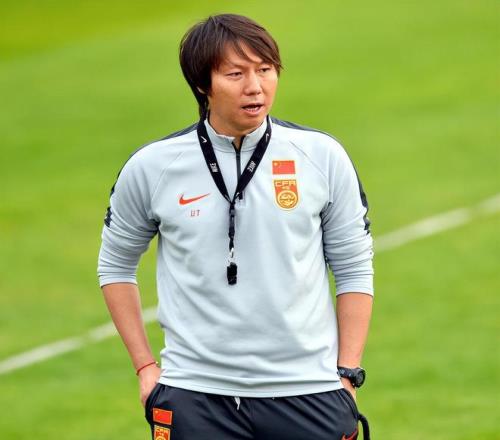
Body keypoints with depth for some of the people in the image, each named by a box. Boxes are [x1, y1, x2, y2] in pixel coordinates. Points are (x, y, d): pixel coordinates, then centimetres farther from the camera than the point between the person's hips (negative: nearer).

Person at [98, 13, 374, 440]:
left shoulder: (322, 156, 1)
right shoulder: (151, 166, 0)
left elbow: (354, 271, 7)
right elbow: (115, 265, 13)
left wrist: (348, 374, 2)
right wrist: (145, 366, 8)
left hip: (309, 392, 0)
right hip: (194, 398, 0)